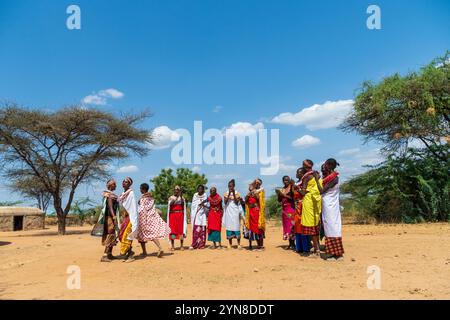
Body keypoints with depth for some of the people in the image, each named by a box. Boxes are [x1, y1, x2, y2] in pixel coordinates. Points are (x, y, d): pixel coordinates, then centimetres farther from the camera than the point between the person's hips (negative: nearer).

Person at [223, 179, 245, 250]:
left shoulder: (237, 193, 3)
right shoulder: (226, 193, 8)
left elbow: (237, 202, -8)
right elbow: (225, 202, -3)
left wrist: (234, 194, -11)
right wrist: (229, 194, -9)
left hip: (235, 212, -2)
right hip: (228, 212, 2)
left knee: (236, 227, -6)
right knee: (229, 226, 2)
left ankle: (239, 244, -1)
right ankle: (230, 244, 9)